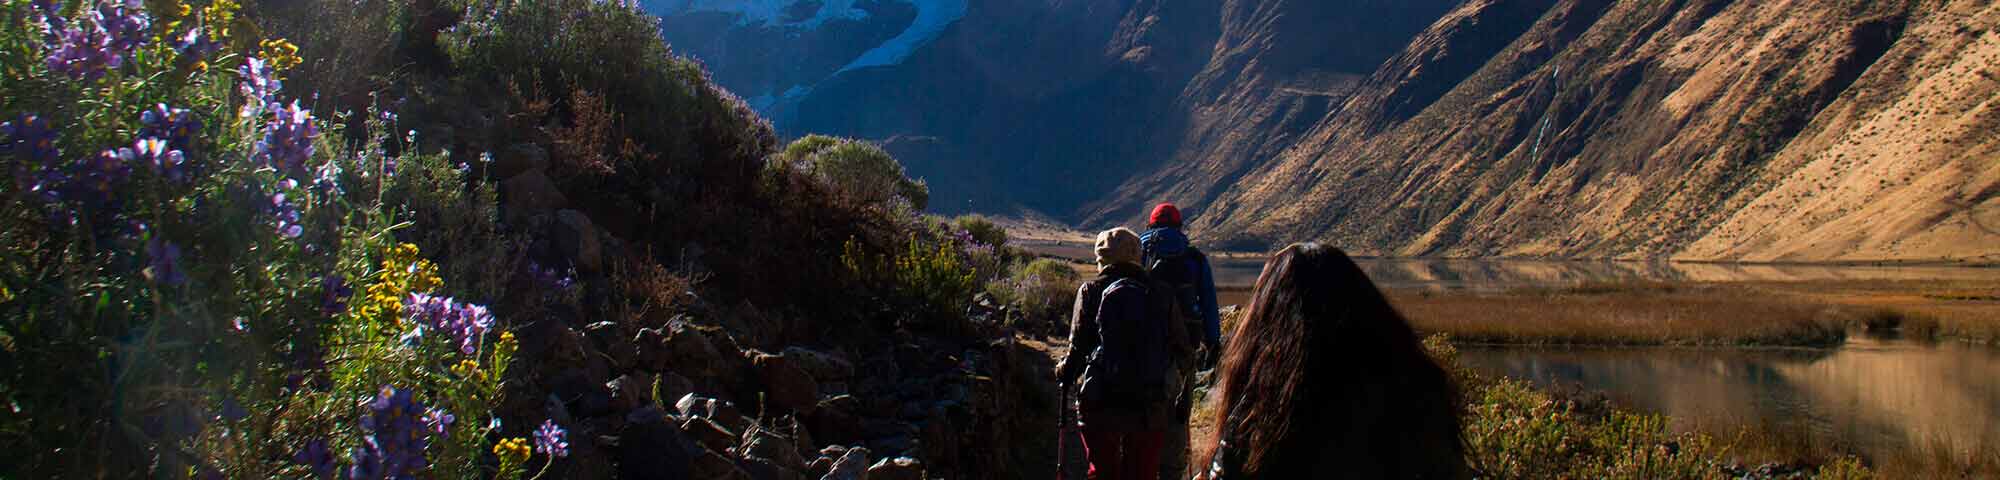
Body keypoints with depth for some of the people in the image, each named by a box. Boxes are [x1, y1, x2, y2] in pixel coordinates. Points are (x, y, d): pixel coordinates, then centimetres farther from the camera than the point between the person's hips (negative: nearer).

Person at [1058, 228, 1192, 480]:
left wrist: (1065, 371, 13)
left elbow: (1078, 345, -6)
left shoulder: (1091, 291, -3)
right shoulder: (1159, 293, 2)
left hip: (1099, 404, -1)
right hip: (1148, 407, 2)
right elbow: (1180, 344, 7)